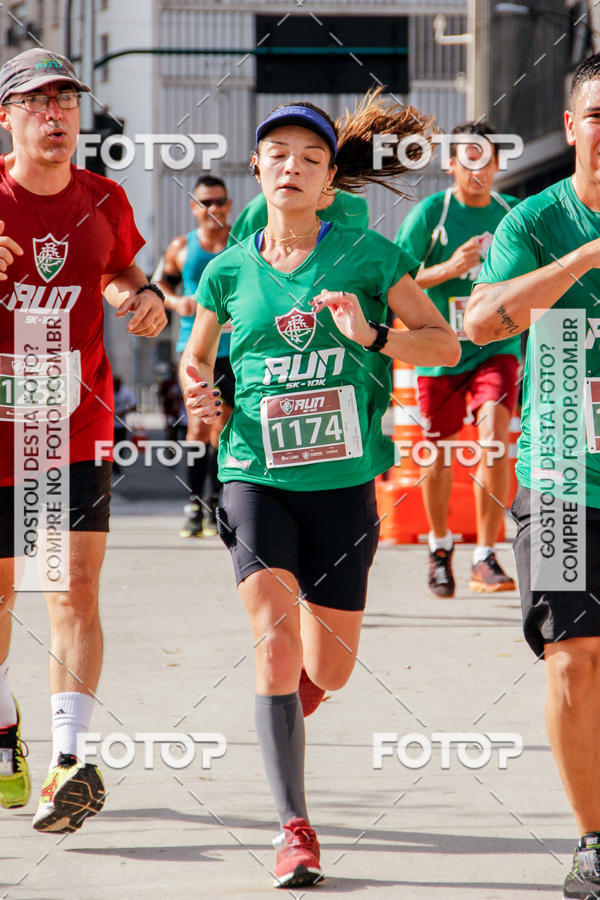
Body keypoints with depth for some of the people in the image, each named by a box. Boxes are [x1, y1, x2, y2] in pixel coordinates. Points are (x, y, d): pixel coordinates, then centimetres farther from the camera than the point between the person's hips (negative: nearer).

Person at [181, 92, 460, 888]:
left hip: (343, 482, 0)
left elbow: (447, 344, 0)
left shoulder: (366, 255, -1)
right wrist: (199, 394, -2)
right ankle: (294, 830, -13)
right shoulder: (229, 271, 4)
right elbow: (195, 357, 20)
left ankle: (287, 700, 46)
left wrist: (373, 337, -17)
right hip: (256, 476, 0)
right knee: (275, 640, -18)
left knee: (329, 671, 7)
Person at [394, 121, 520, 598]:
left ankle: (486, 558, -13)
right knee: (439, 455, 7)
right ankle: (441, 546, 34)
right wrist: (450, 267, -19)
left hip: (497, 347, 1)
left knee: (494, 435, -20)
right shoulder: (430, 213, -6)